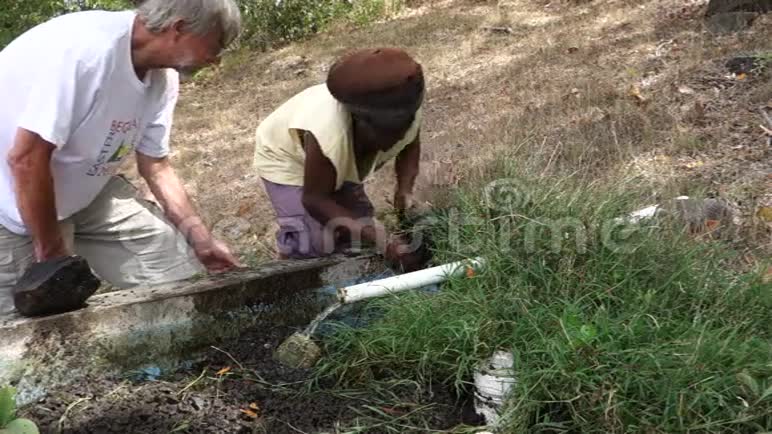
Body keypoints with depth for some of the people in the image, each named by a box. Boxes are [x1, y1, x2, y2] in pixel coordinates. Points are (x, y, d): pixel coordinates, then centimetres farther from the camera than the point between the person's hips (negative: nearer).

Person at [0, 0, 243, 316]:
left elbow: (156, 165, 3)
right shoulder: (85, 48, -33)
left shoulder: (163, 77, -8)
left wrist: (201, 240, 3)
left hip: (84, 191, 7)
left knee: (179, 276, 2)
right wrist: (52, 251, -18)